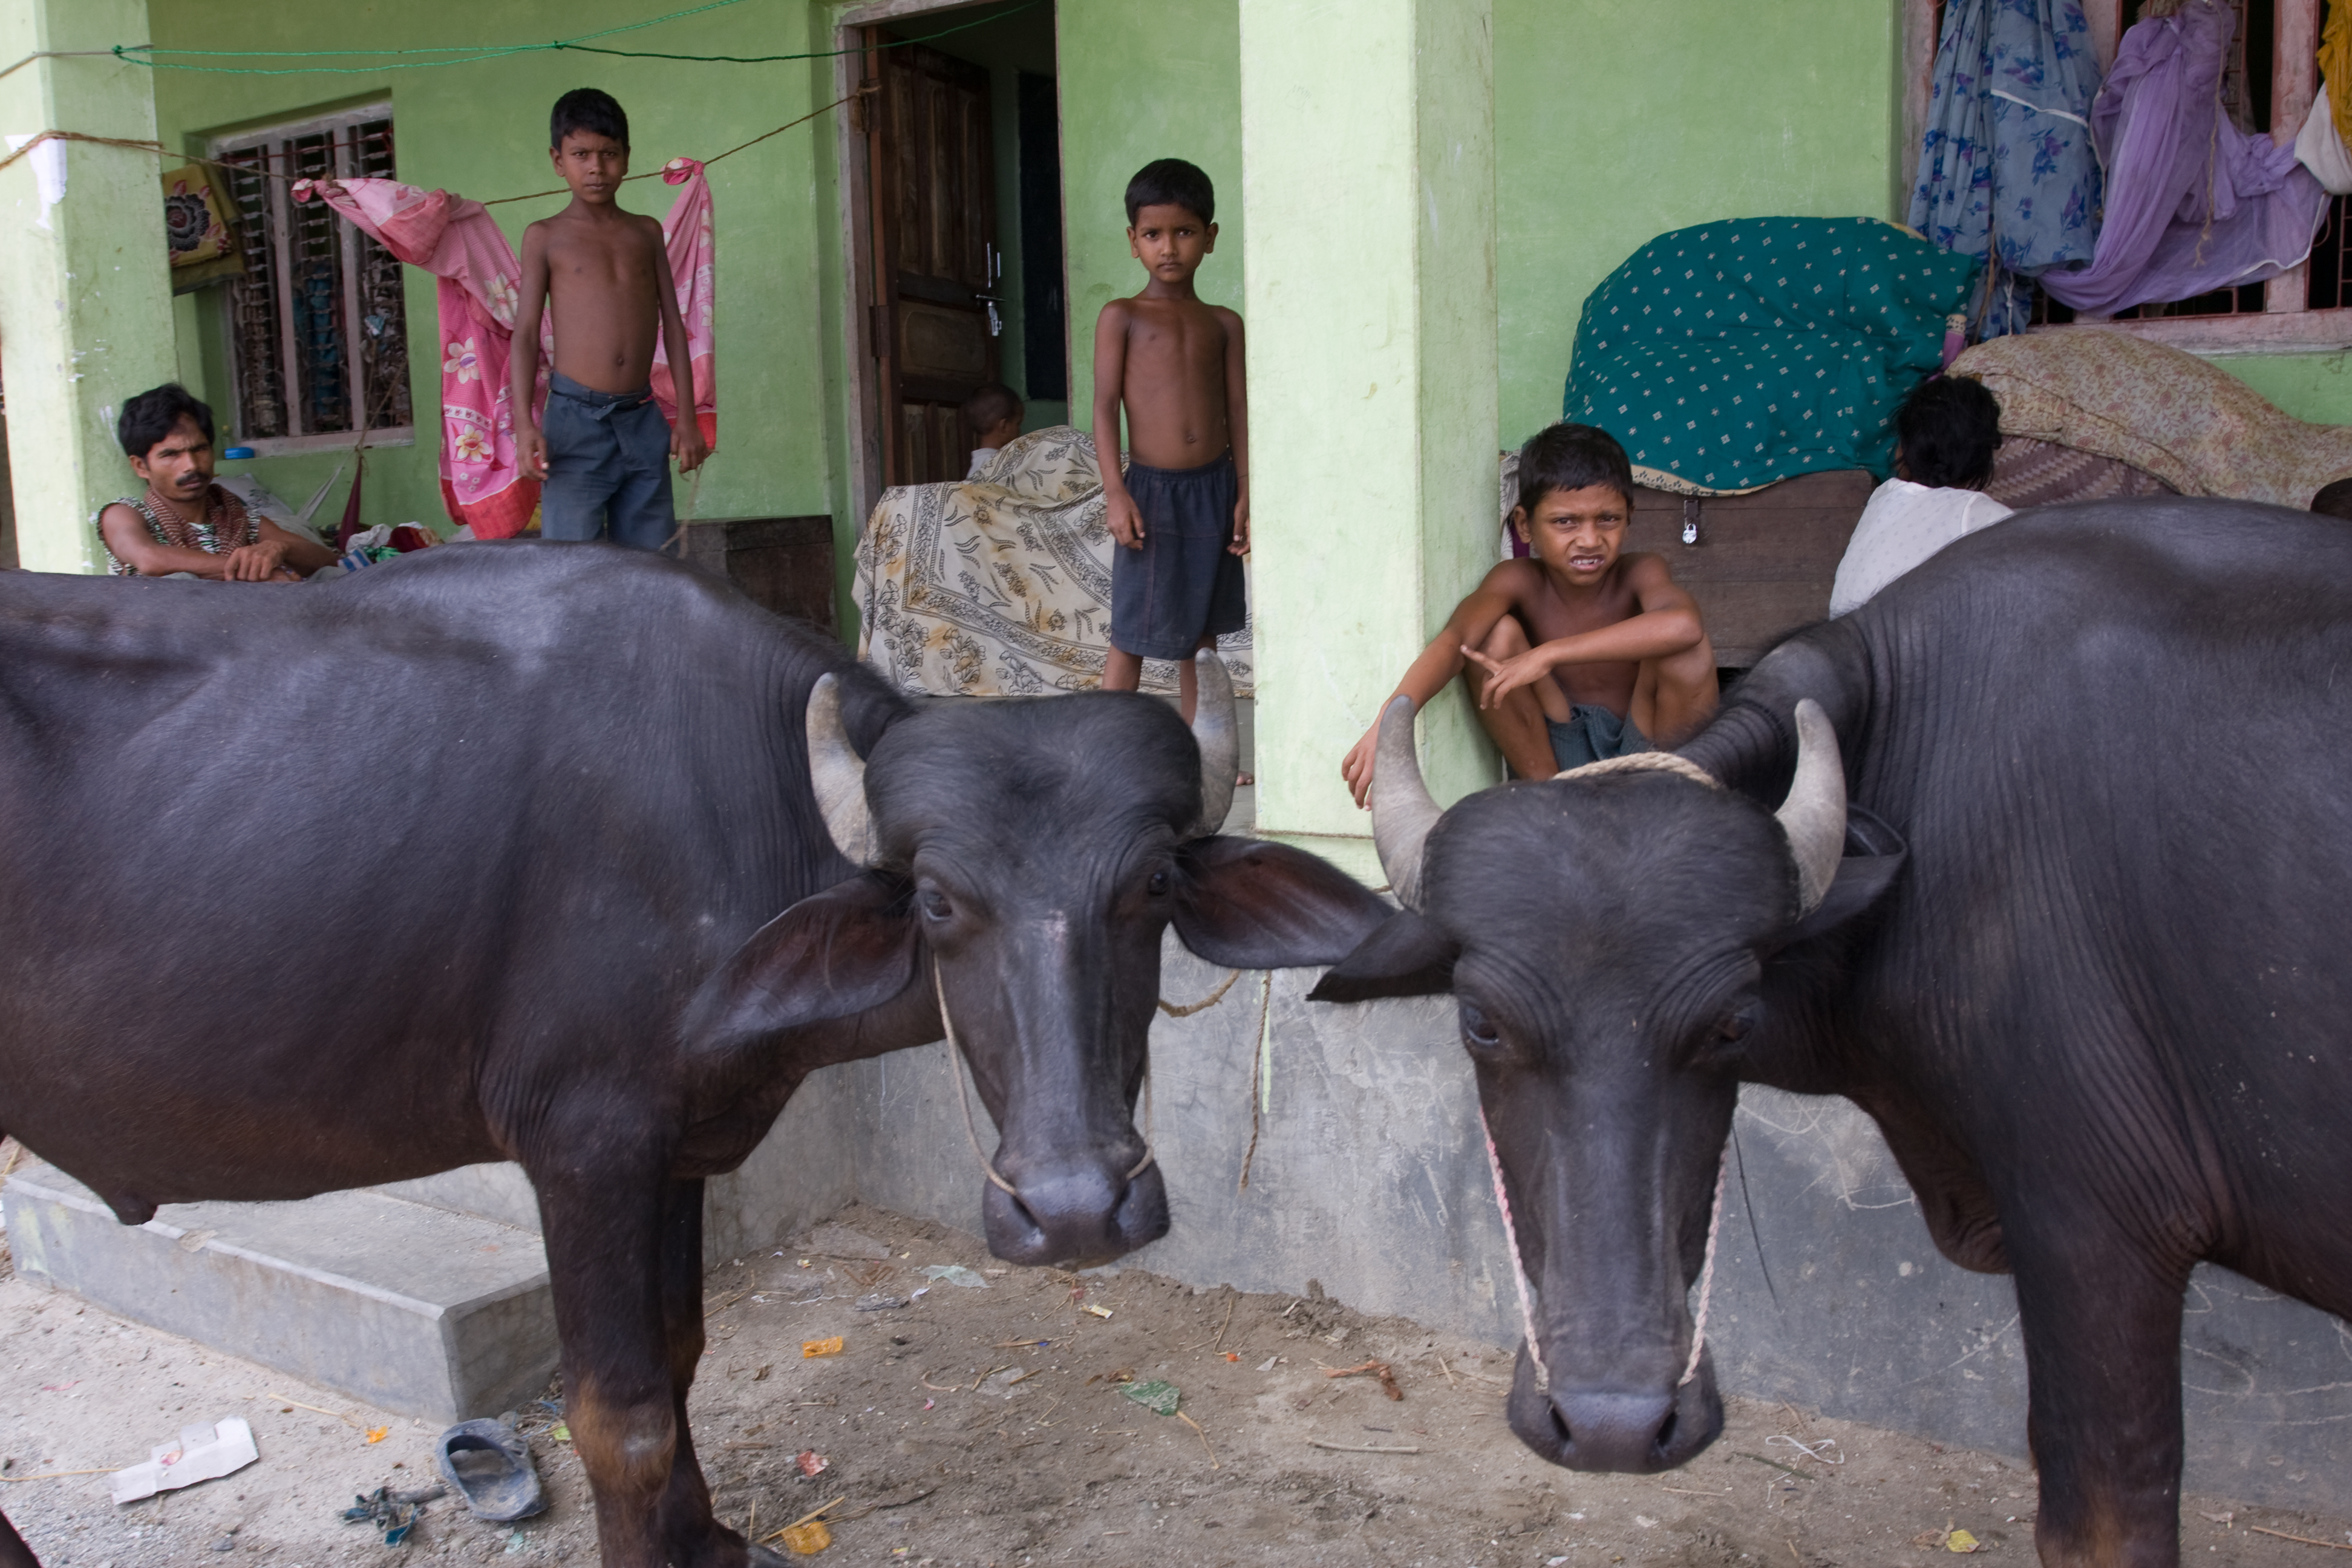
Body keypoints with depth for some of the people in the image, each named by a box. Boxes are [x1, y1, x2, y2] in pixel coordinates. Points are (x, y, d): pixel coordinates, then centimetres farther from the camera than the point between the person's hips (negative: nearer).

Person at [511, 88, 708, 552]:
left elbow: (673, 325, 13)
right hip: (576, 415, -3)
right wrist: (524, 422, -10)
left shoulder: (647, 233, 13)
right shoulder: (546, 237, 5)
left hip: (643, 418, 3)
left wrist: (687, 417, 7)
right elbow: (526, 332, 1)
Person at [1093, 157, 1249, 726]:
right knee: (1132, 631, -1)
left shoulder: (1223, 324, 9)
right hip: (1151, 488, -3)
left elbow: (1237, 408, 8)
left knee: (1201, 624, 12)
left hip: (1213, 488, 3)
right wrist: (1115, 492, -13)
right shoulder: (1121, 317, 0)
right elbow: (1105, 405, -4)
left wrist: (1243, 495, 1)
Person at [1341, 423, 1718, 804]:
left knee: (1687, 649, -28)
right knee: (1496, 634, -21)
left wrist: (1549, 654, -42)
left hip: (1643, 748, -1)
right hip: (1557, 754, 1)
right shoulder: (1519, 581, -11)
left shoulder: (1640, 573, -14)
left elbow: (1683, 625, -40)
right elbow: (1454, 639, -31)